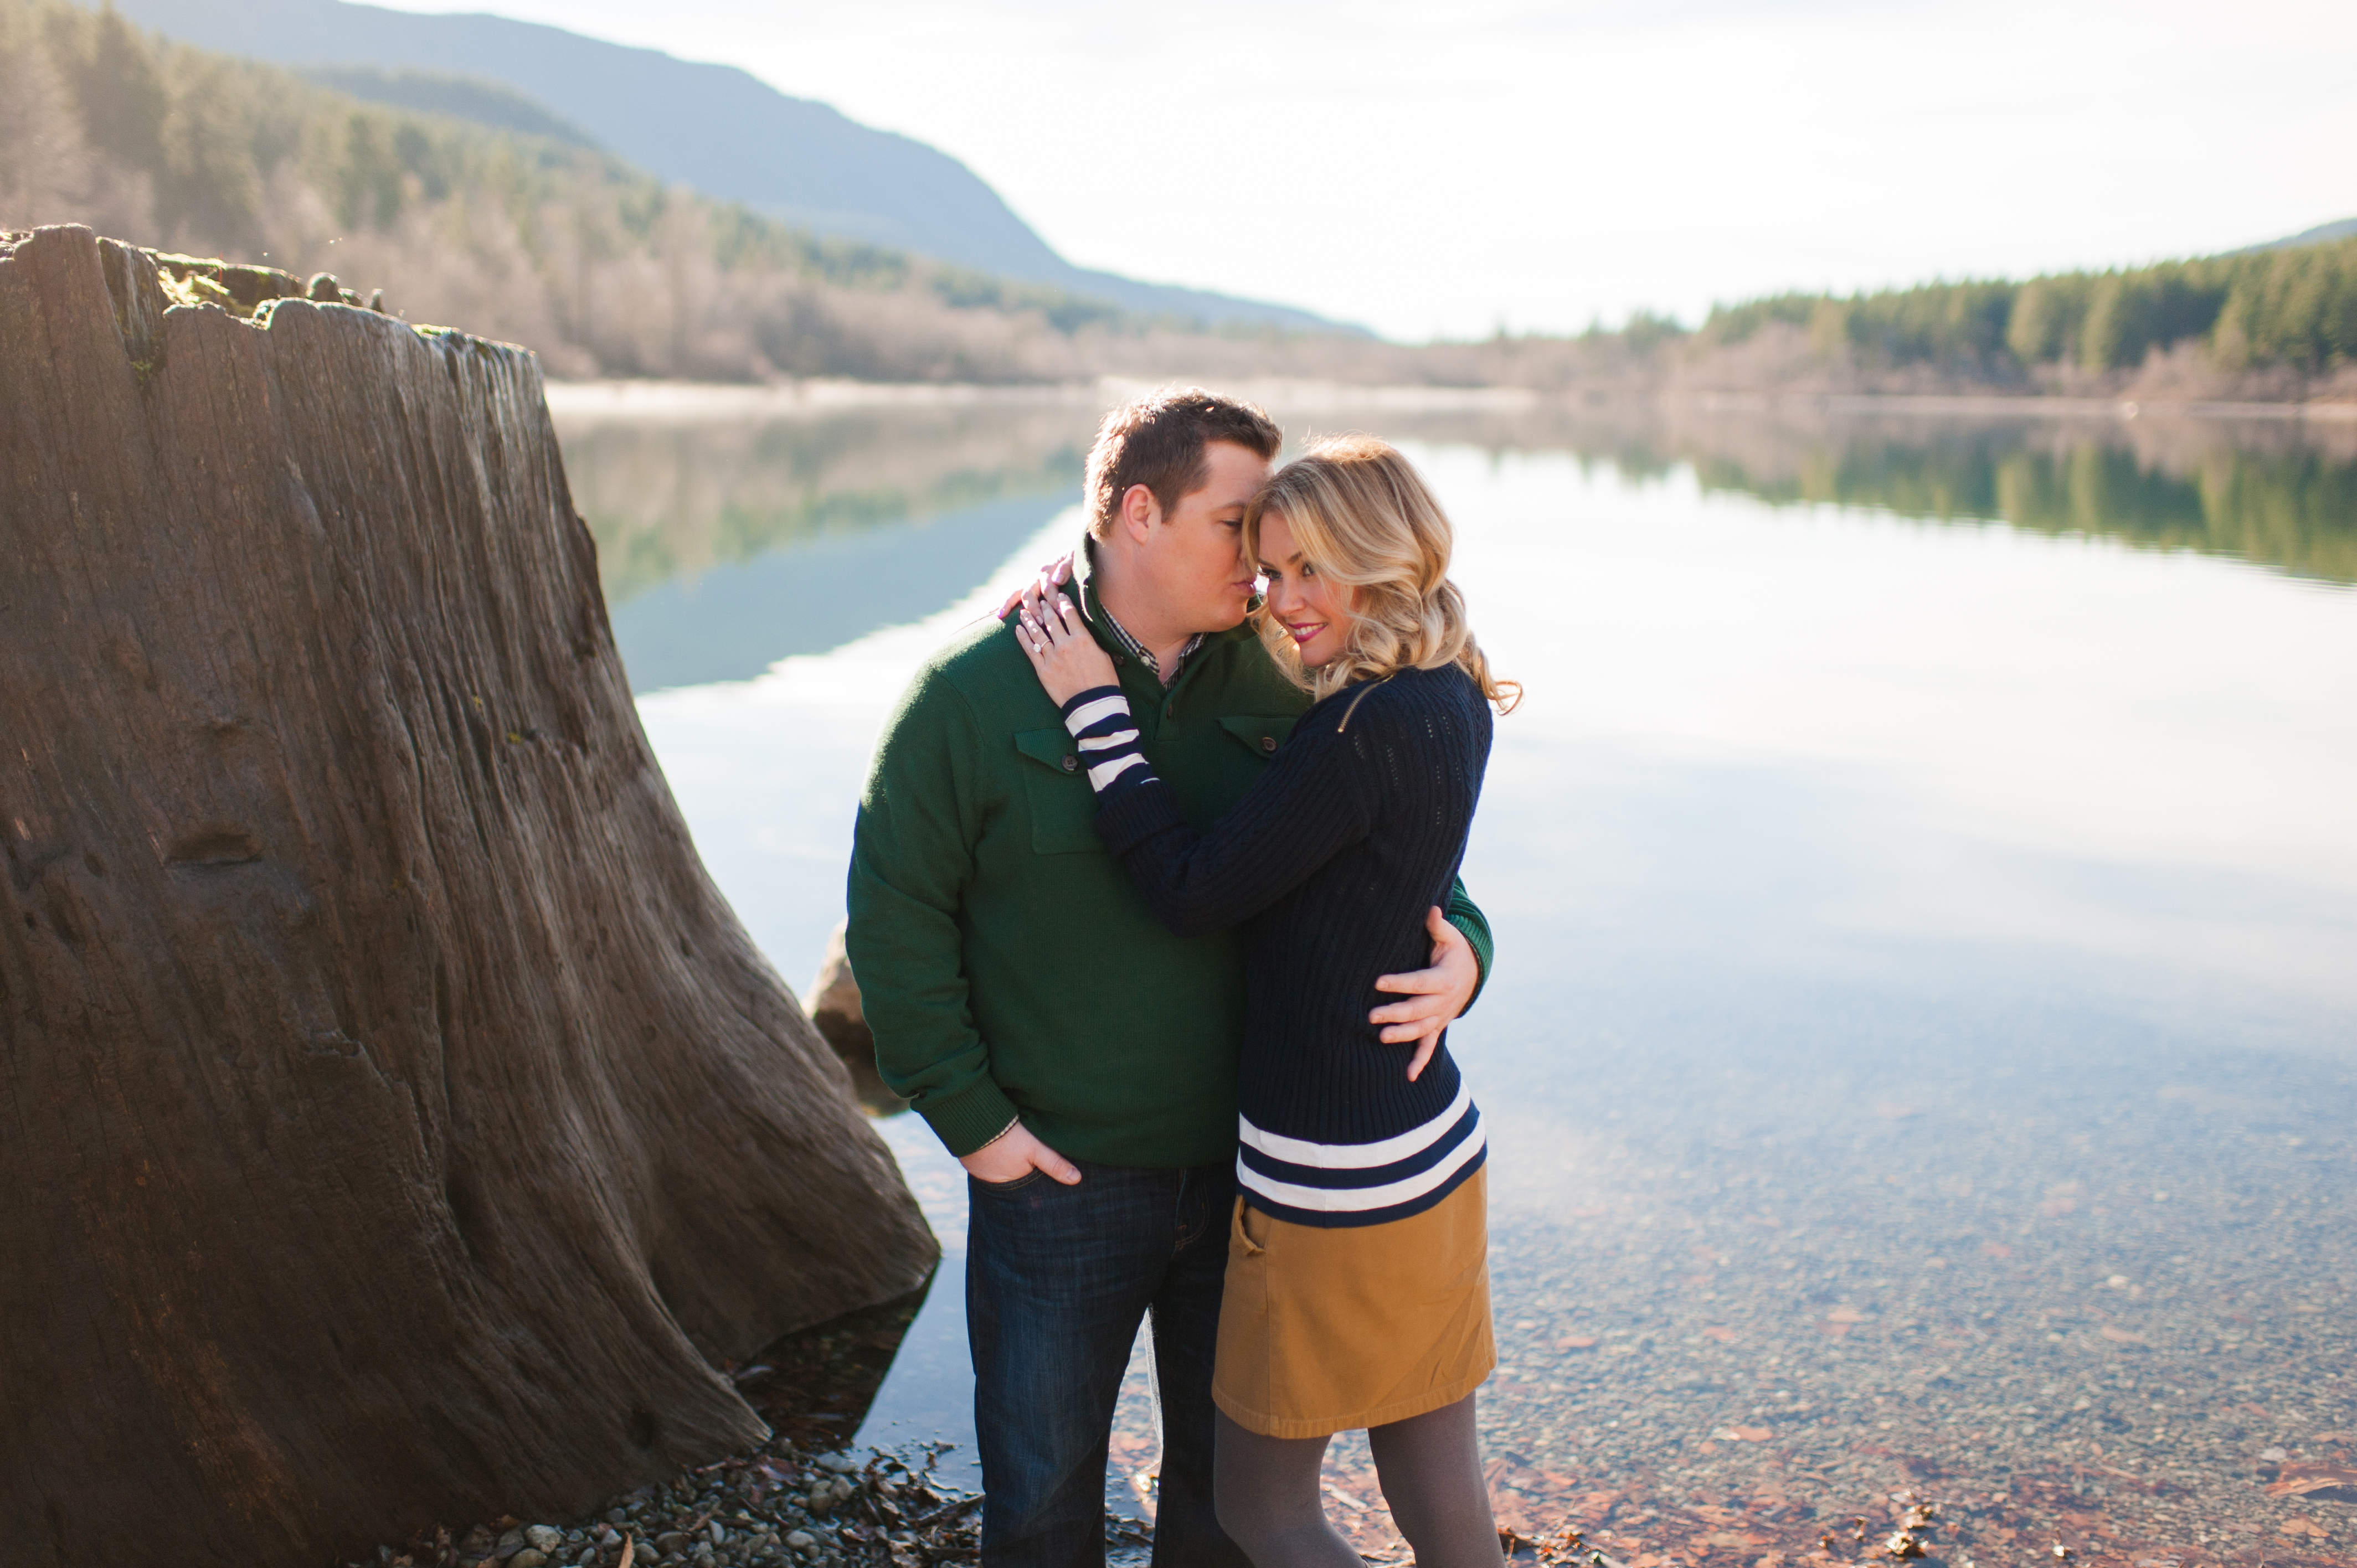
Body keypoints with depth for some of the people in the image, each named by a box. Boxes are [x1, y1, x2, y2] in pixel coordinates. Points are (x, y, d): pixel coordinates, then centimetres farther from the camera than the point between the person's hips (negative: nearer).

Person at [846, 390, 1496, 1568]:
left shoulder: (1274, 685, -1)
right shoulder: (976, 693, -11)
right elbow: (896, 910, -8)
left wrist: (1458, 948, -16)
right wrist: (969, 1117, -10)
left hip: (1244, 1165, 3)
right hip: (1058, 1175, -3)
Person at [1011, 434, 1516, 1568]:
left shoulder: (1367, 731, -24)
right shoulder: (1450, 701, 5)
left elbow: (1195, 895, -19)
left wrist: (1095, 705, -15)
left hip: (1336, 1180, -9)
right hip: (1431, 1145, 9)